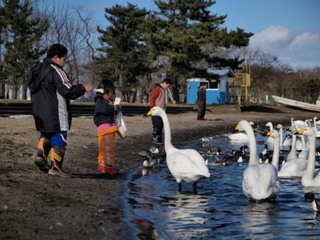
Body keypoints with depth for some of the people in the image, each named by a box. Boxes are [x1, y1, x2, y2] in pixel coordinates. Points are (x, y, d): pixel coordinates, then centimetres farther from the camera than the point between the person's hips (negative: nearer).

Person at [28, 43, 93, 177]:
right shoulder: (56, 71, -14)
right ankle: (55, 167, -2)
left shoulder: (37, 70, 14)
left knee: (45, 134, 23)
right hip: (55, 113, -8)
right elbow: (67, 90, -19)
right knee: (59, 136, -1)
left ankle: (41, 155, 2)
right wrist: (83, 89, -6)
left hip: (39, 112, 8)